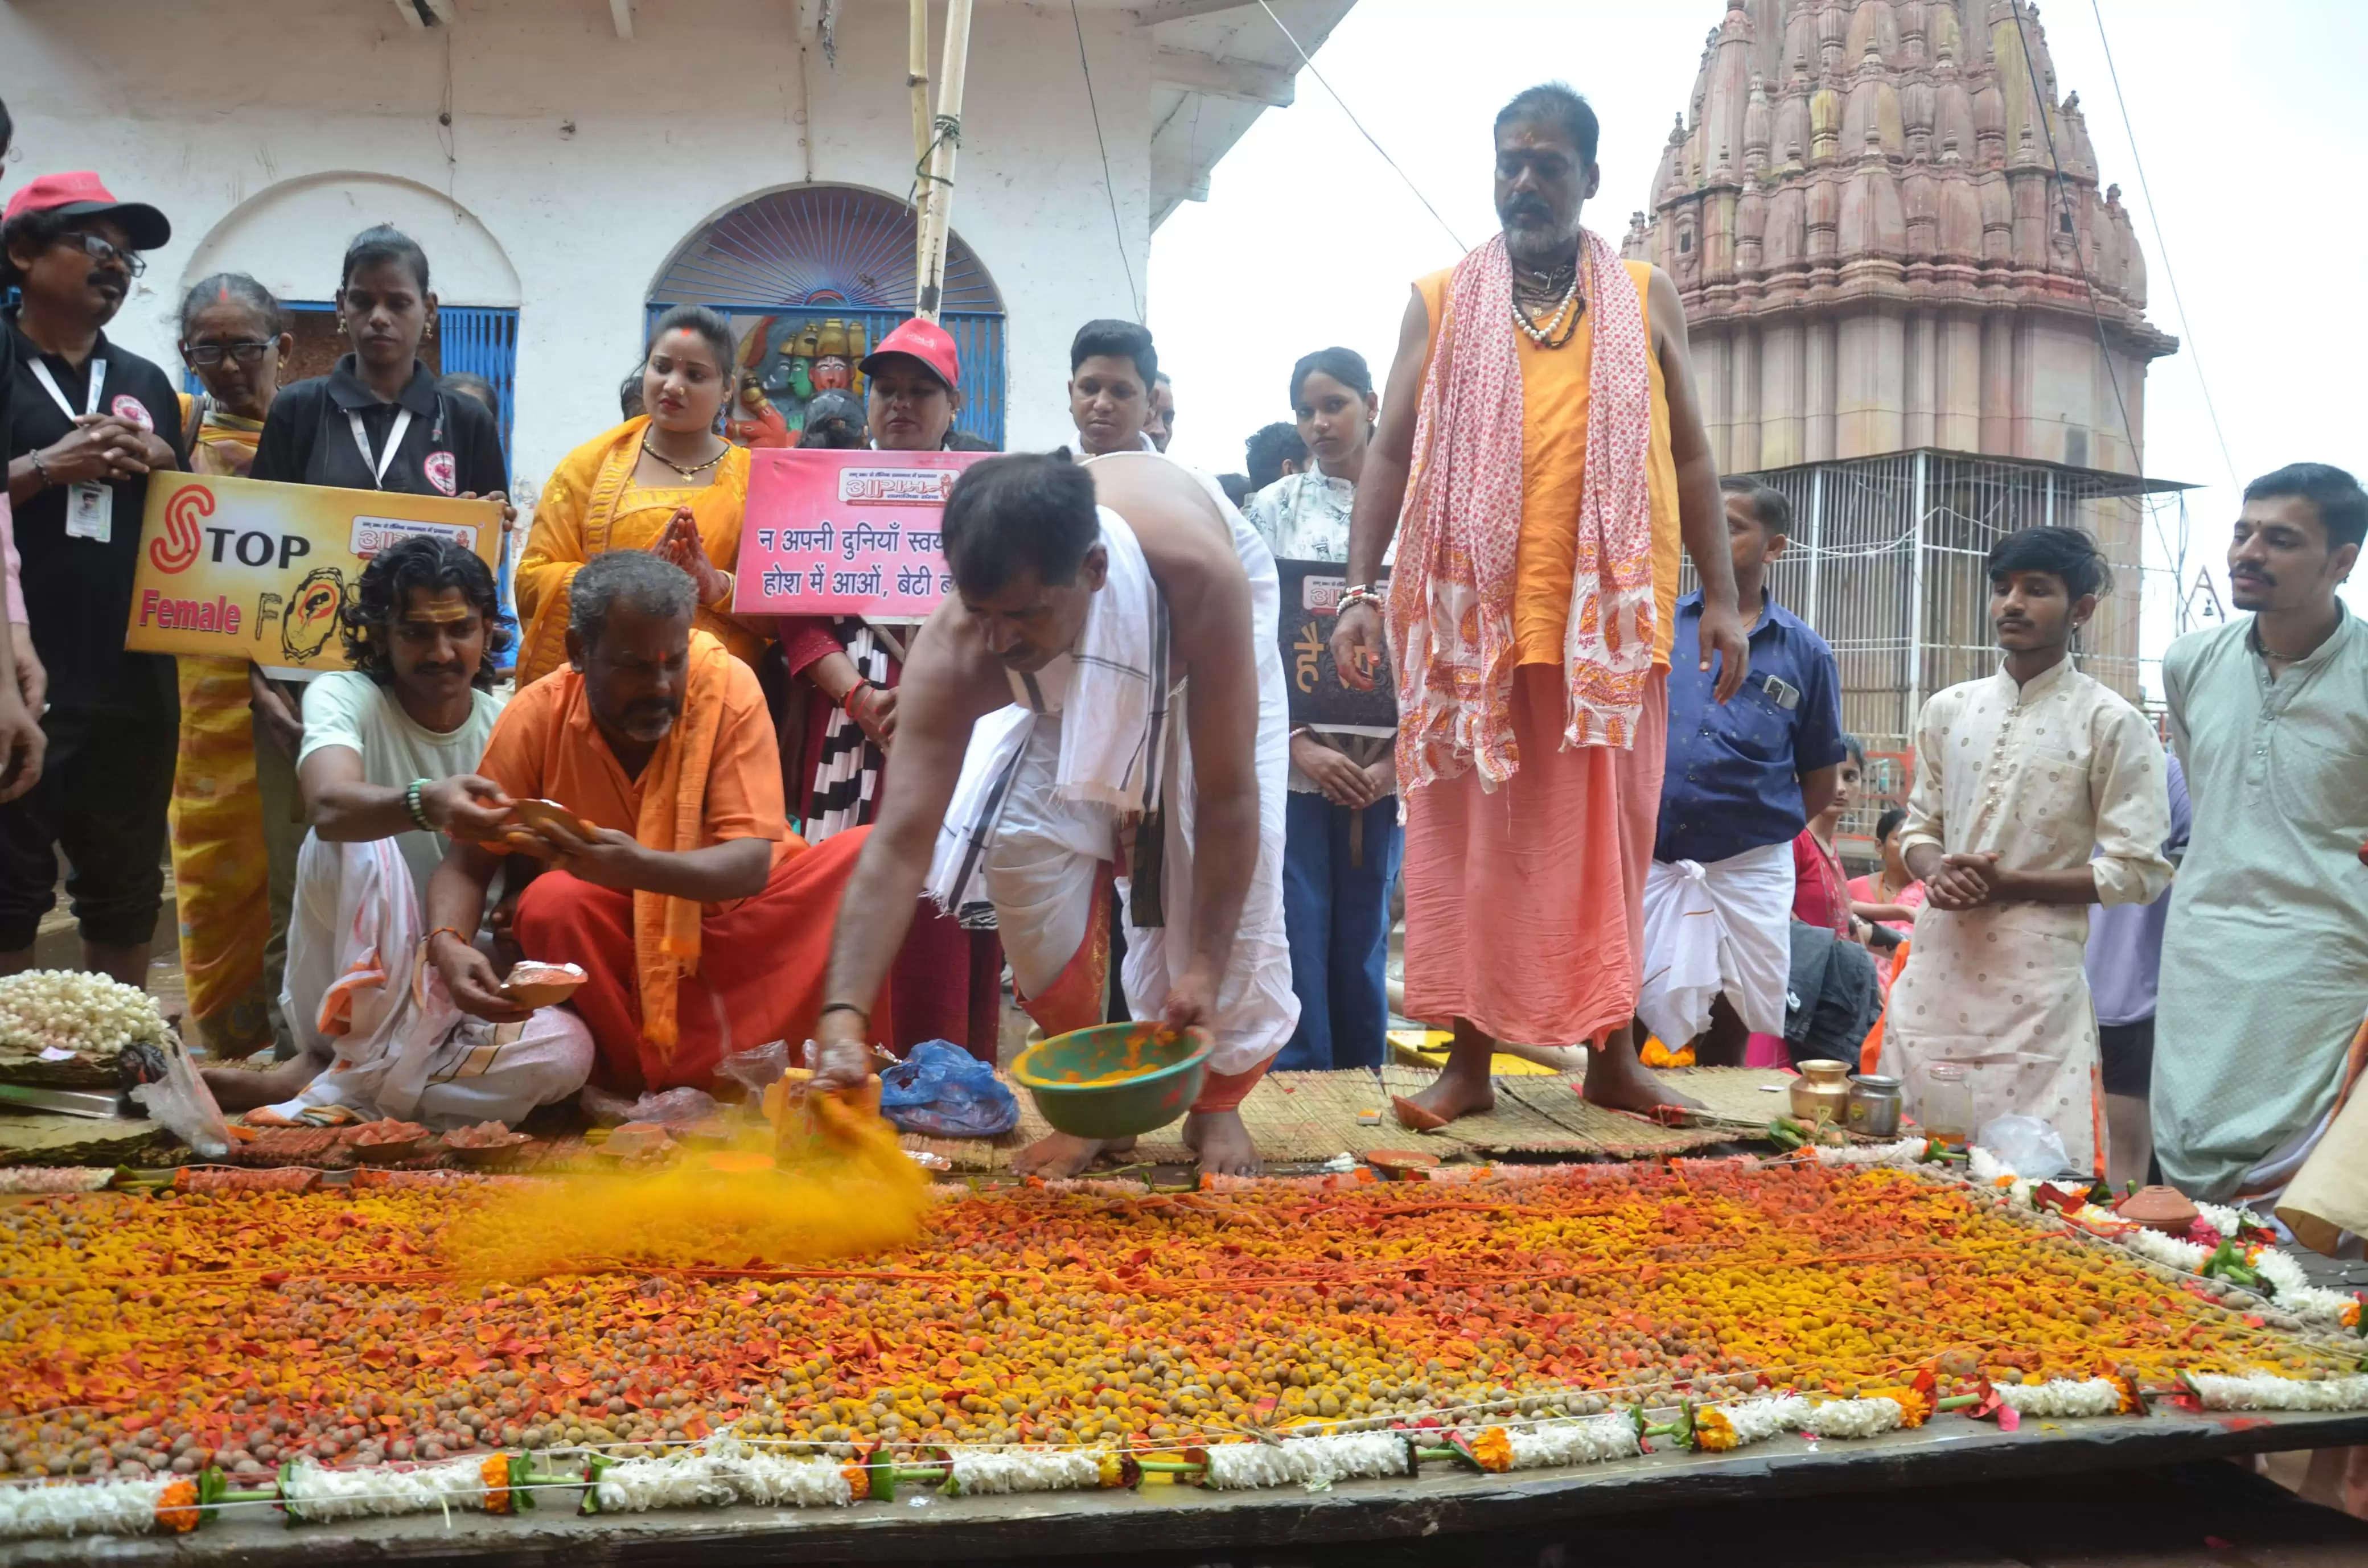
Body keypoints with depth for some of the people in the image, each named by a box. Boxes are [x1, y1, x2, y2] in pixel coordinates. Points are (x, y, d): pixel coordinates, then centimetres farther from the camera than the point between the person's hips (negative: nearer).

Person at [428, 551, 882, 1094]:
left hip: (727, 918, 0)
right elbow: (467, 863, -7)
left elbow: (752, 861, -23)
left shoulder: (727, 685, -18)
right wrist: (448, 944, -30)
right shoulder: (536, 715, -13)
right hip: (616, 939, 1)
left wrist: (638, 867, -43)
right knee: (551, 902, -31)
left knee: (864, 857, -23)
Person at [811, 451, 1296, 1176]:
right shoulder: (954, 655, -40)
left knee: (1234, 849, -15)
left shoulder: (1196, 577, -47)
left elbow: (1229, 795, -37)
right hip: (1065, 680, 2)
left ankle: (1218, 1103, 10)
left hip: (1195, 645, -1)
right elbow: (900, 843, -42)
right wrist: (843, 1015, -52)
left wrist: (1204, 967, -35)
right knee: (1024, 841, -17)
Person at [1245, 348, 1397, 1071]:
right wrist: (1301, 746, -12)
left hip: (1382, 769, 1)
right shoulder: (1273, 509, 5)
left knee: (1363, 949, 8)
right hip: (1291, 763, -1)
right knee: (1298, 949, -4)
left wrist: (1401, 756, -9)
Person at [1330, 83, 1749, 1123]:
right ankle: (1470, 1058, 7)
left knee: (1605, 832, 3)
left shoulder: (1645, 301, 13)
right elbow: (1391, 451, 7)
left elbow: (1690, 457, 12)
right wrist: (1362, 588, -4)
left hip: (1609, 614, 1)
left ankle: (1611, 1055, 11)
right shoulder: (1441, 303, 12)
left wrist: (1721, 597, 3)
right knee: (1471, 832, 1)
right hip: (1468, 611, 0)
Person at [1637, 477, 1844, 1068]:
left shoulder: (1804, 652, 3)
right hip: (1645, 859, 0)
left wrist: (1766, 833, 3)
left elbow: (1821, 777, 10)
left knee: (1727, 1031, 10)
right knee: (1622, 1019, -1)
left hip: (1749, 870, 0)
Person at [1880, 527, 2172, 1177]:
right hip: (1937, 962, 5)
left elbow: (2137, 870, -6)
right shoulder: (1948, 710, 11)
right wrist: (1936, 873, -6)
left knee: (2030, 1167, -4)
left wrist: (2007, 885, -13)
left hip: (2036, 973, -4)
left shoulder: (2112, 724, -3)